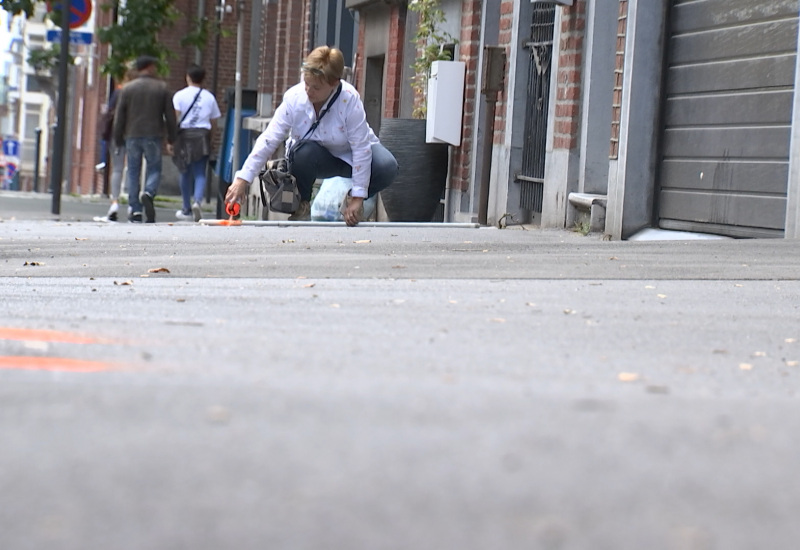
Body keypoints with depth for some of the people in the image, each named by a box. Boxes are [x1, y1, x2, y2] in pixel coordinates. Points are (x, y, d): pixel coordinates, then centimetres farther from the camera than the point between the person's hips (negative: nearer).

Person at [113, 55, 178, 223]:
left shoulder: (127, 89, 4)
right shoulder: (162, 88, 2)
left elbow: (119, 117, 4)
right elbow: (170, 116, 2)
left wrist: (118, 140, 10)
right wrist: (171, 140, 8)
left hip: (132, 136, 1)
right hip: (153, 136, -1)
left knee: (133, 172, 6)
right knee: (154, 168, 8)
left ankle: (135, 211, 2)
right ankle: (149, 193, -23)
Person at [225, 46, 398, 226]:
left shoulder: (350, 99, -29)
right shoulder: (294, 98, -23)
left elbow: (361, 148, -26)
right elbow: (268, 141, -22)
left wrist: (357, 198, -26)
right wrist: (242, 179, -29)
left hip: (349, 156, -1)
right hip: (316, 158, 1)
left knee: (387, 166, -30)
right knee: (305, 152, -36)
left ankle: (351, 198, 1)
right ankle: (302, 206, -8)